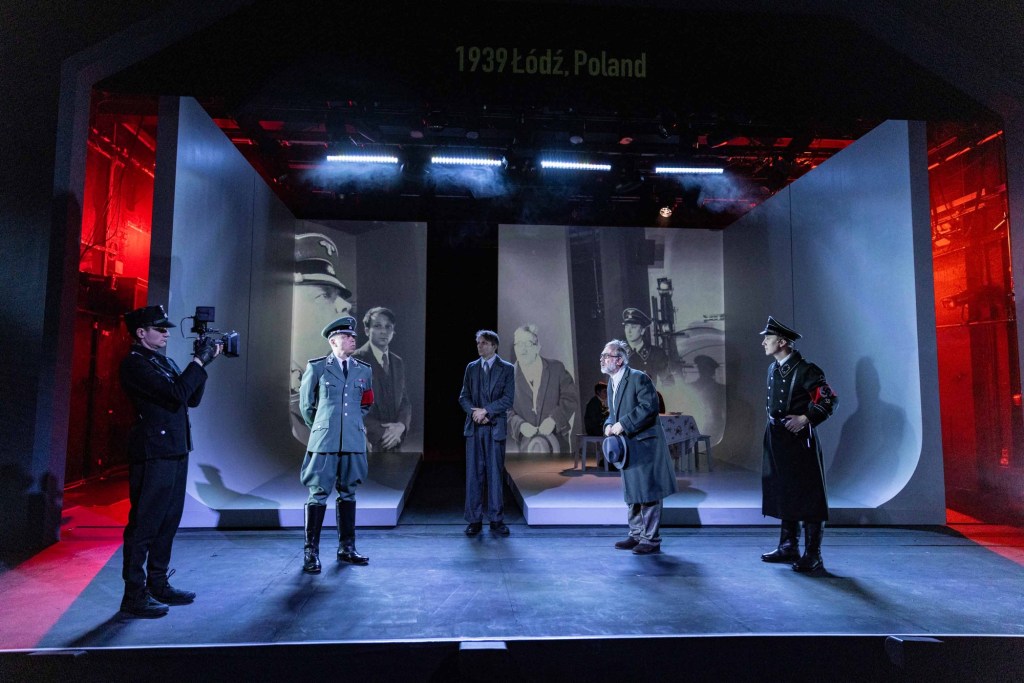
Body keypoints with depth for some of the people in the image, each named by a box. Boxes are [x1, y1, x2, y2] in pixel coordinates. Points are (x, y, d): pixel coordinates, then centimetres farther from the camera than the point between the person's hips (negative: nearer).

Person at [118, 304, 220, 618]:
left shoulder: (164, 361, 16)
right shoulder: (135, 363, -11)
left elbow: (192, 399, 14)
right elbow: (176, 394, -21)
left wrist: (202, 363, 5)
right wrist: (199, 361, -13)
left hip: (175, 451, 9)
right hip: (153, 454, -9)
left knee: (168, 522, 14)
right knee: (143, 524, -2)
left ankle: (158, 585, 25)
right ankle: (134, 595, 7)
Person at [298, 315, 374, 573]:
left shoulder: (364, 370, 10)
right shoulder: (316, 367, 1)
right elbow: (305, 403, 10)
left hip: (354, 442, 3)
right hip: (324, 442, -3)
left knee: (348, 493, 10)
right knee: (318, 495, -1)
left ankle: (346, 548, 19)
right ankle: (311, 552, 8)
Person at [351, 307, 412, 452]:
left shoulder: (398, 362, 12)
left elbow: (405, 401, 12)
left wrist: (401, 425, -9)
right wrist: (381, 433, -15)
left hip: (394, 442, 5)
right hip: (366, 442, -5)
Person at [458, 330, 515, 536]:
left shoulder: (507, 369, 2)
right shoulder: (471, 367, 12)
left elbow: (508, 399, -6)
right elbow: (464, 396, 9)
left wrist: (486, 410, -14)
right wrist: (474, 411, -9)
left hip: (495, 428, -2)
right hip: (474, 428, 3)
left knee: (495, 473, 2)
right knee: (474, 474, 3)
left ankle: (496, 519, 12)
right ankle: (474, 520, 10)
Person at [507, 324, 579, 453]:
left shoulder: (556, 368, 4)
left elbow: (571, 397, 1)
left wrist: (553, 419, -14)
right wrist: (520, 425, -18)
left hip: (556, 436, 2)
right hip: (527, 441, -1)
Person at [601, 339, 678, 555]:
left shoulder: (638, 378, -15)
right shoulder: (612, 383, 12)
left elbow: (649, 407, -22)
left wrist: (623, 424, -22)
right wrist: (609, 425, -2)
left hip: (645, 444, -9)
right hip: (627, 446, 9)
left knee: (648, 493, -2)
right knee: (632, 493, 16)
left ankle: (651, 540, 8)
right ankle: (636, 535, 27)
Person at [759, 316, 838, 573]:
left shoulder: (805, 370, -12)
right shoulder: (773, 369, 12)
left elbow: (829, 399, -16)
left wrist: (805, 419, -18)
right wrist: (774, 422, 13)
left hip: (799, 440, -8)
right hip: (777, 440, 8)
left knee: (807, 497, -1)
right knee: (783, 493, 15)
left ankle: (812, 555, 8)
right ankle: (788, 547, 27)